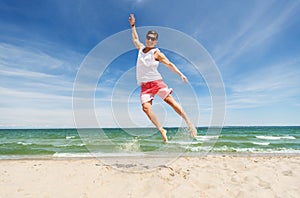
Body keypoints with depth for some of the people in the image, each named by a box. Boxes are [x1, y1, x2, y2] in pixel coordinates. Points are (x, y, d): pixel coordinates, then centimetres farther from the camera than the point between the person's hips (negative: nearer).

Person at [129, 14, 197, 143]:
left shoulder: (157, 53, 2)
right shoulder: (141, 48, 17)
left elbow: (169, 64, -1)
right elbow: (135, 38, 37)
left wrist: (180, 74, -10)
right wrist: (133, 25, 40)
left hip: (156, 82, -4)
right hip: (144, 85, 4)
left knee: (171, 101, -13)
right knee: (146, 107, -16)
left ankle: (189, 123, -2)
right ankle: (161, 130, -9)